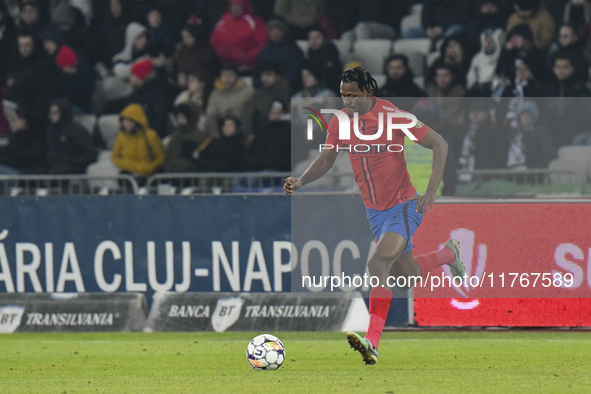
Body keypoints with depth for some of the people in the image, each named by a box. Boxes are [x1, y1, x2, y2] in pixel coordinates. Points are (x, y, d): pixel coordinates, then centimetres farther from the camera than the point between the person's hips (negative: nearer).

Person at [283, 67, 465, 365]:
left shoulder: (393, 116, -19)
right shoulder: (340, 122, -3)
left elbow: (439, 145, -12)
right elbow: (326, 159, 8)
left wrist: (431, 191, -19)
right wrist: (301, 181, -12)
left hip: (403, 207, -7)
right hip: (374, 211, 7)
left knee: (378, 263, -27)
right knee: (406, 275, 18)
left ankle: (372, 342, -31)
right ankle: (448, 255, 51)